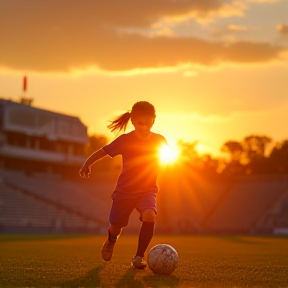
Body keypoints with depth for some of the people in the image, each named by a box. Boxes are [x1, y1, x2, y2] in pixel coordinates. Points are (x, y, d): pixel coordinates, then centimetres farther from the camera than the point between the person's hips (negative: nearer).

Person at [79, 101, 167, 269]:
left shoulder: (160, 141, -8)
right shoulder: (125, 140, -15)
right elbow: (102, 152, -10)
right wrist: (87, 164, -25)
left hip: (147, 190, 0)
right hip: (125, 191, 0)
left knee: (149, 216, -30)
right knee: (116, 226, 9)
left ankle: (139, 257, -15)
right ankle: (112, 239, 51)